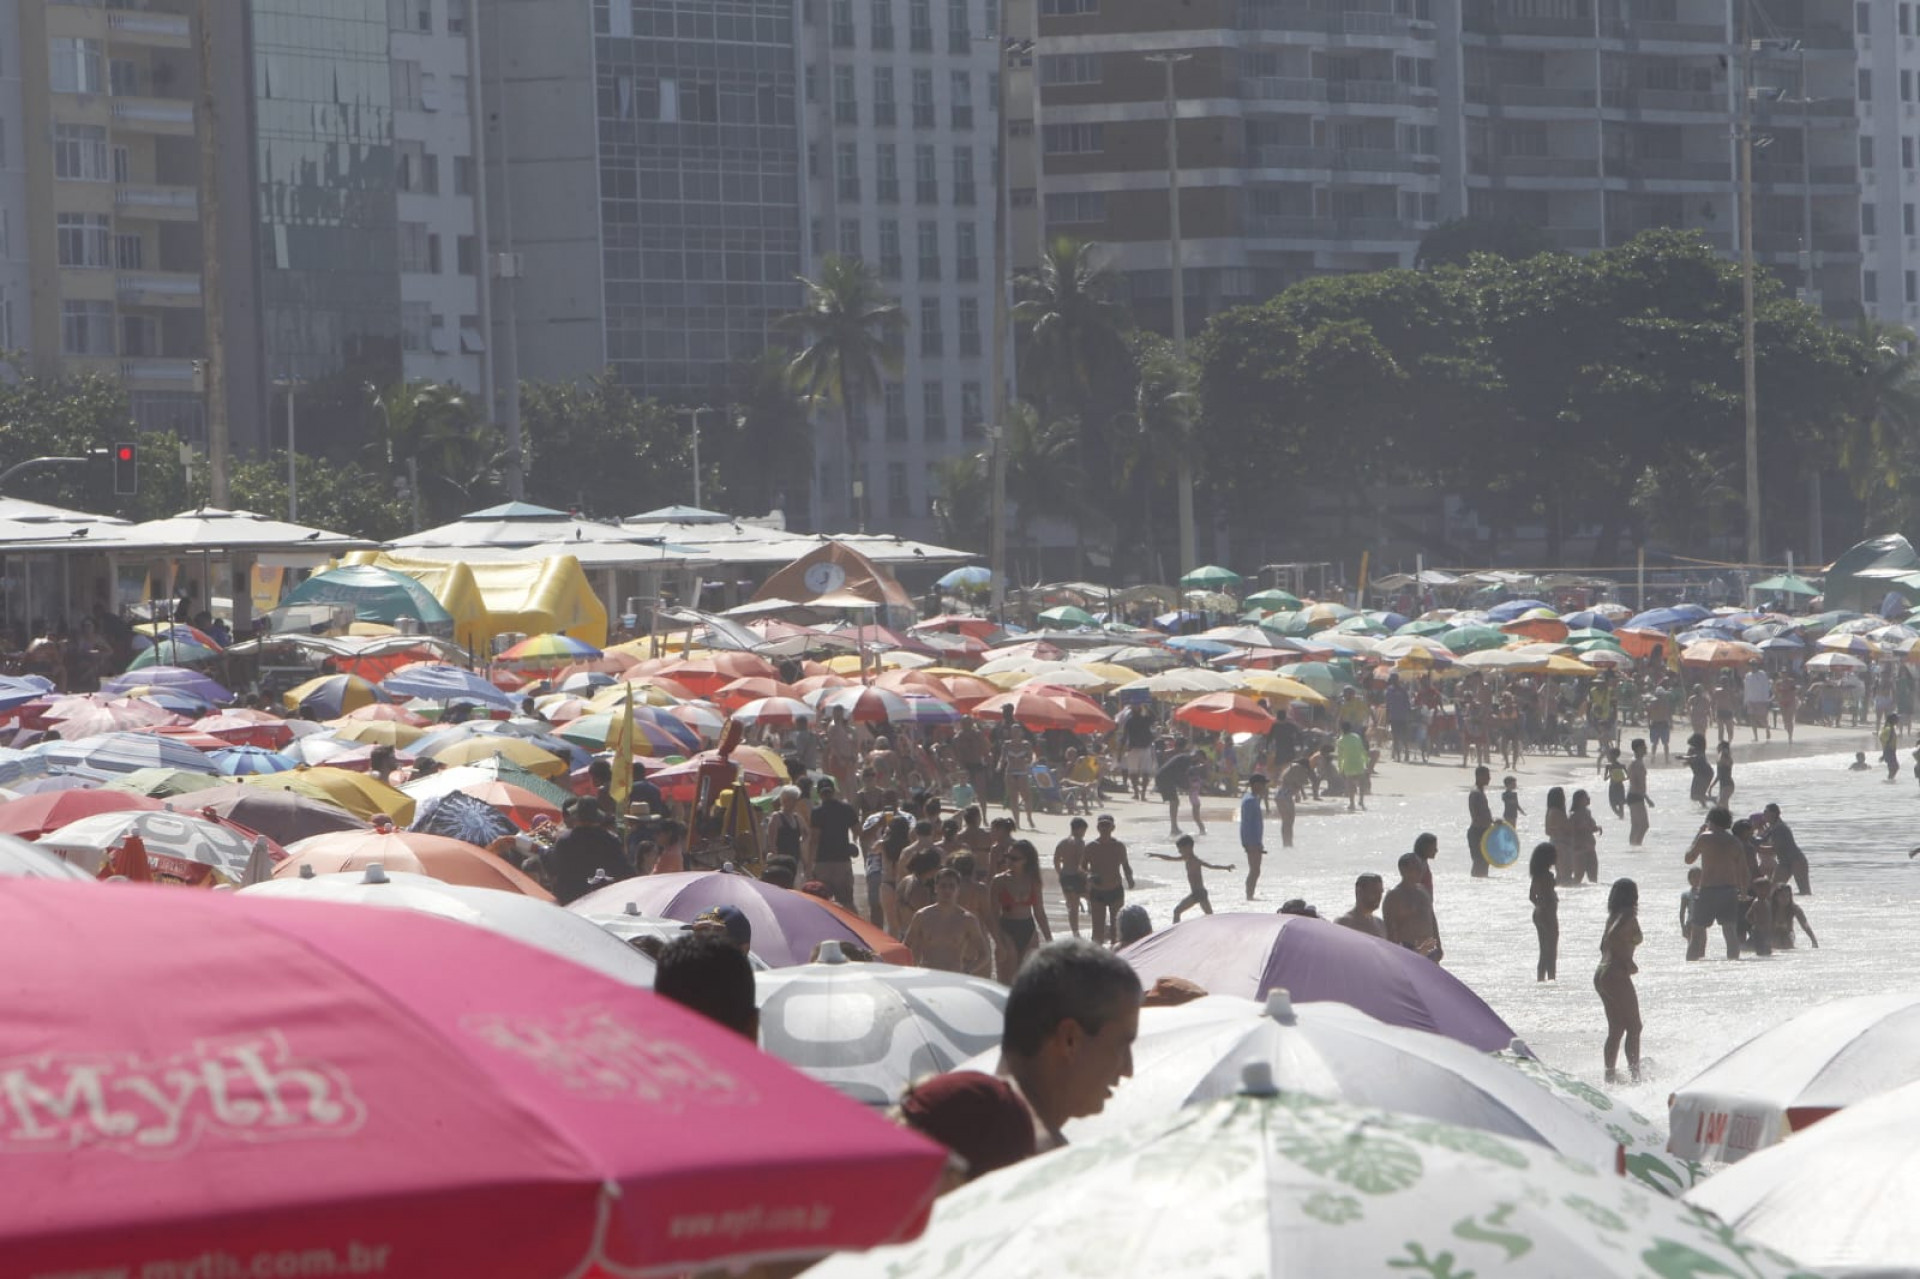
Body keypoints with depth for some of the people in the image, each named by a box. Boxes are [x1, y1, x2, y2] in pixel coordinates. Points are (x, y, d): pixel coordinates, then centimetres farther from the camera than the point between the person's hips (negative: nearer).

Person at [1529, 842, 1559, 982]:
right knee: (1551, 953, -2)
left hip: (1538, 914, 8)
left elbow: (1531, 896, 13)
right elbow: (1549, 898, -22)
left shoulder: (1537, 875, 7)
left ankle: (1540, 979, 19)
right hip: (1548, 915, -8)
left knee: (1544, 952, 16)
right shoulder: (1548, 876, -19)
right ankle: (1551, 978, -2)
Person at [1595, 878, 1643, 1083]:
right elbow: (1612, 938, -25)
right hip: (1617, 976, -9)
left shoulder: (1614, 916, 15)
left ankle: (1610, 1074, 11)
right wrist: (1628, 962, -17)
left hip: (1601, 975, 9)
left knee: (1616, 1029, 13)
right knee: (1634, 1027, -3)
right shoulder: (1628, 916, -10)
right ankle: (1635, 1075, -8)